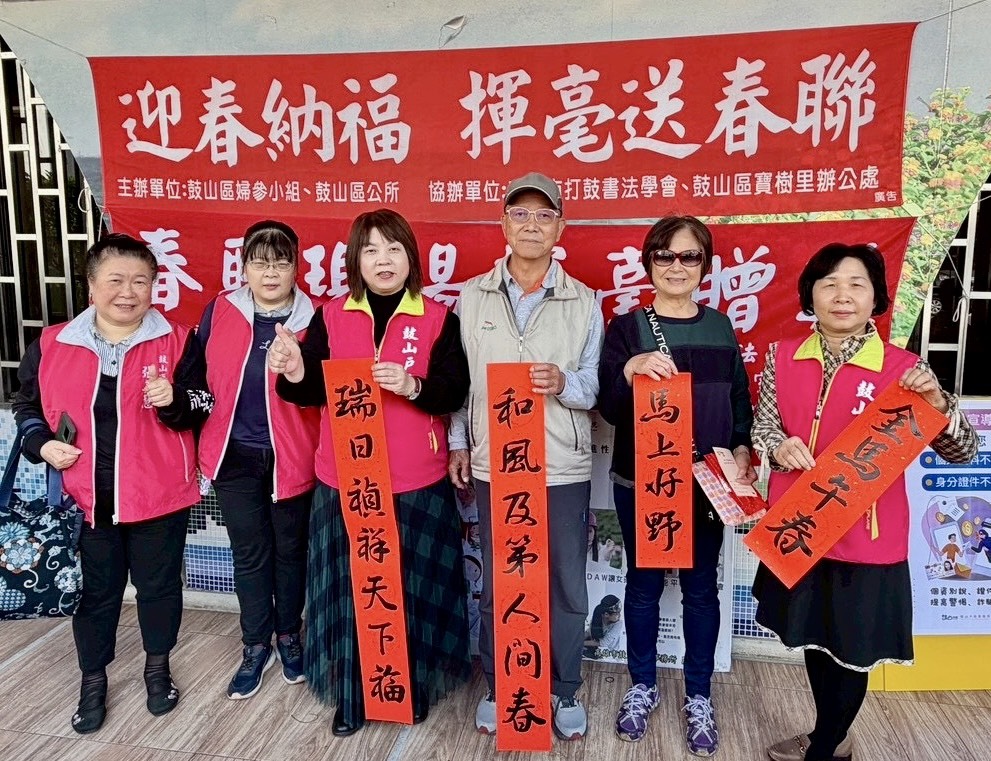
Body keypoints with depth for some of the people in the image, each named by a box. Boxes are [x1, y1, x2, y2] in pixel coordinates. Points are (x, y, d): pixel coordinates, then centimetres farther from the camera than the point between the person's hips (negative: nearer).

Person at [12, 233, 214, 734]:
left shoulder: (177, 341, -6)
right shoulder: (51, 346, 0)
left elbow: (202, 409, -2)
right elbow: (27, 406, 13)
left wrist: (173, 401, -23)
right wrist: (42, 445, -5)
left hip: (160, 495, -1)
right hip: (86, 497, 1)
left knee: (159, 584, 15)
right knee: (95, 591, 16)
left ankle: (158, 666, 39)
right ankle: (93, 680, 38)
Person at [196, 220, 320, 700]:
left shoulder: (311, 319, -7)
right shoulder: (219, 313, -1)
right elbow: (201, 378, 8)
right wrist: (203, 448, 3)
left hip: (291, 457, -2)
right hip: (235, 457, 2)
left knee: (291, 549, 14)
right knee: (248, 553, 12)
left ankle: (288, 635, 36)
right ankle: (255, 646, 30)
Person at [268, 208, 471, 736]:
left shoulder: (438, 318, 0)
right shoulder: (330, 316, 3)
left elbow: (455, 392, -7)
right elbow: (311, 391, -4)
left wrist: (413, 386, -25)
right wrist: (295, 374, -26)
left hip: (417, 483, -1)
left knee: (413, 587, 8)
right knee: (351, 588, 9)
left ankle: (412, 690, 30)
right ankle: (351, 697, 28)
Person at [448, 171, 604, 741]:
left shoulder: (585, 302, 1)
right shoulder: (472, 297, 4)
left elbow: (597, 387, -1)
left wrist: (564, 385, -21)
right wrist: (458, 443, 4)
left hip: (564, 469, 0)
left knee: (567, 587, 11)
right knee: (496, 586, 14)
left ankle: (565, 691, 33)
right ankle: (498, 687, 35)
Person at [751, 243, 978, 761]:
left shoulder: (902, 368, -9)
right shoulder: (782, 357, -1)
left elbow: (962, 452, -8)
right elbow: (762, 424, 2)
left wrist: (936, 402, -27)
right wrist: (779, 445, -20)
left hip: (865, 535, -3)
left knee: (852, 646, 12)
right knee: (814, 637, 21)